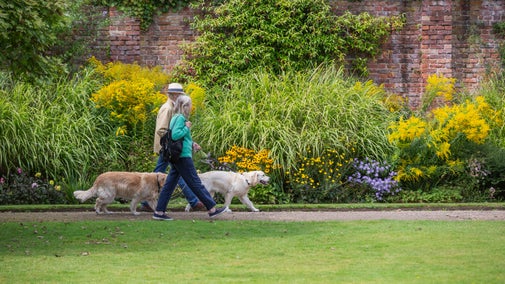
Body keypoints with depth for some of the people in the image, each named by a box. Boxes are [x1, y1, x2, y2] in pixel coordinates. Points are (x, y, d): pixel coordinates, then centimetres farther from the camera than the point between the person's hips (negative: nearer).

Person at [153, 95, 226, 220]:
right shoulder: (180, 118, -14)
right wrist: (187, 128, -14)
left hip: (176, 157, 10)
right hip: (183, 156, -10)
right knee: (195, 183, -4)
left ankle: (159, 212, 4)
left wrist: (191, 143, 16)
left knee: (170, 184, 7)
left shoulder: (176, 118, 15)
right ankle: (212, 209, 2)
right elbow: (175, 135, -25)